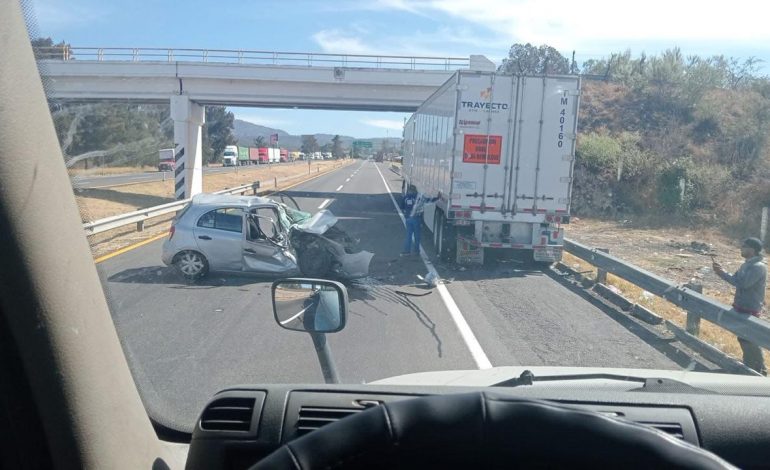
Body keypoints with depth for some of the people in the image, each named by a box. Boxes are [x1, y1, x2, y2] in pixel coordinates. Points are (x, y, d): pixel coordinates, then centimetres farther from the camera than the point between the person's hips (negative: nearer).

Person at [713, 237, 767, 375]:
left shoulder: (758, 267, -21)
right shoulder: (748, 264, 9)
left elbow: (742, 283, -29)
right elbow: (736, 279, 12)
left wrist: (723, 273, -21)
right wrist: (721, 272, -3)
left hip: (749, 309, -9)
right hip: (741, 307, 9)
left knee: (749, 339, -2)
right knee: (744, 338, 18)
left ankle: (759, 371, 11)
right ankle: (750, 367, 31)